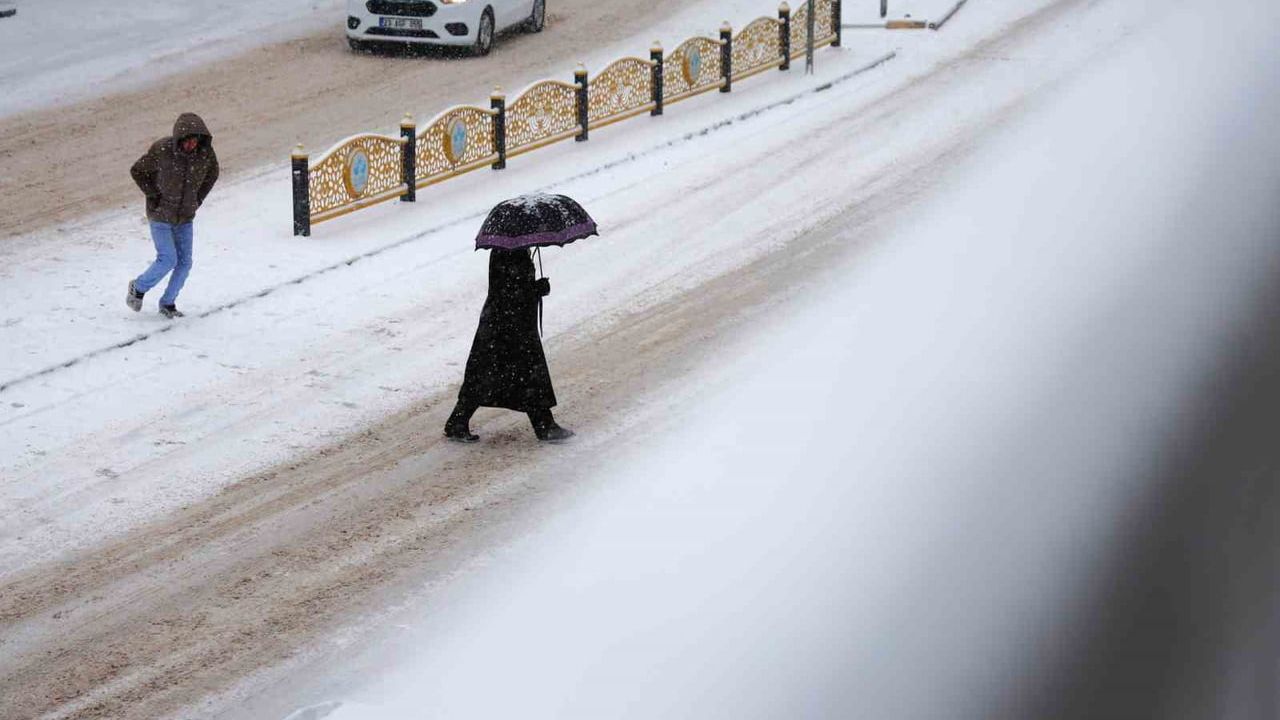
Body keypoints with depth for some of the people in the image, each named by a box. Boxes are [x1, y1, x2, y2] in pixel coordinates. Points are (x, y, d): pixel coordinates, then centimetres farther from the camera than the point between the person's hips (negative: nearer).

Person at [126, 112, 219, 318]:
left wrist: (197, 200, 5)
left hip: (185, 218, 4)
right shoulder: (162, 150, -21)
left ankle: (168, 303, 20)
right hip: (160, 216, -4)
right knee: (168, 260, -10)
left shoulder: (206, 153, -10)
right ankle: (138, 288, 16)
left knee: (184, 262, 3)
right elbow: (137, 171, -7)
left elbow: (211, 175, 12)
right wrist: (153, 196, -11)